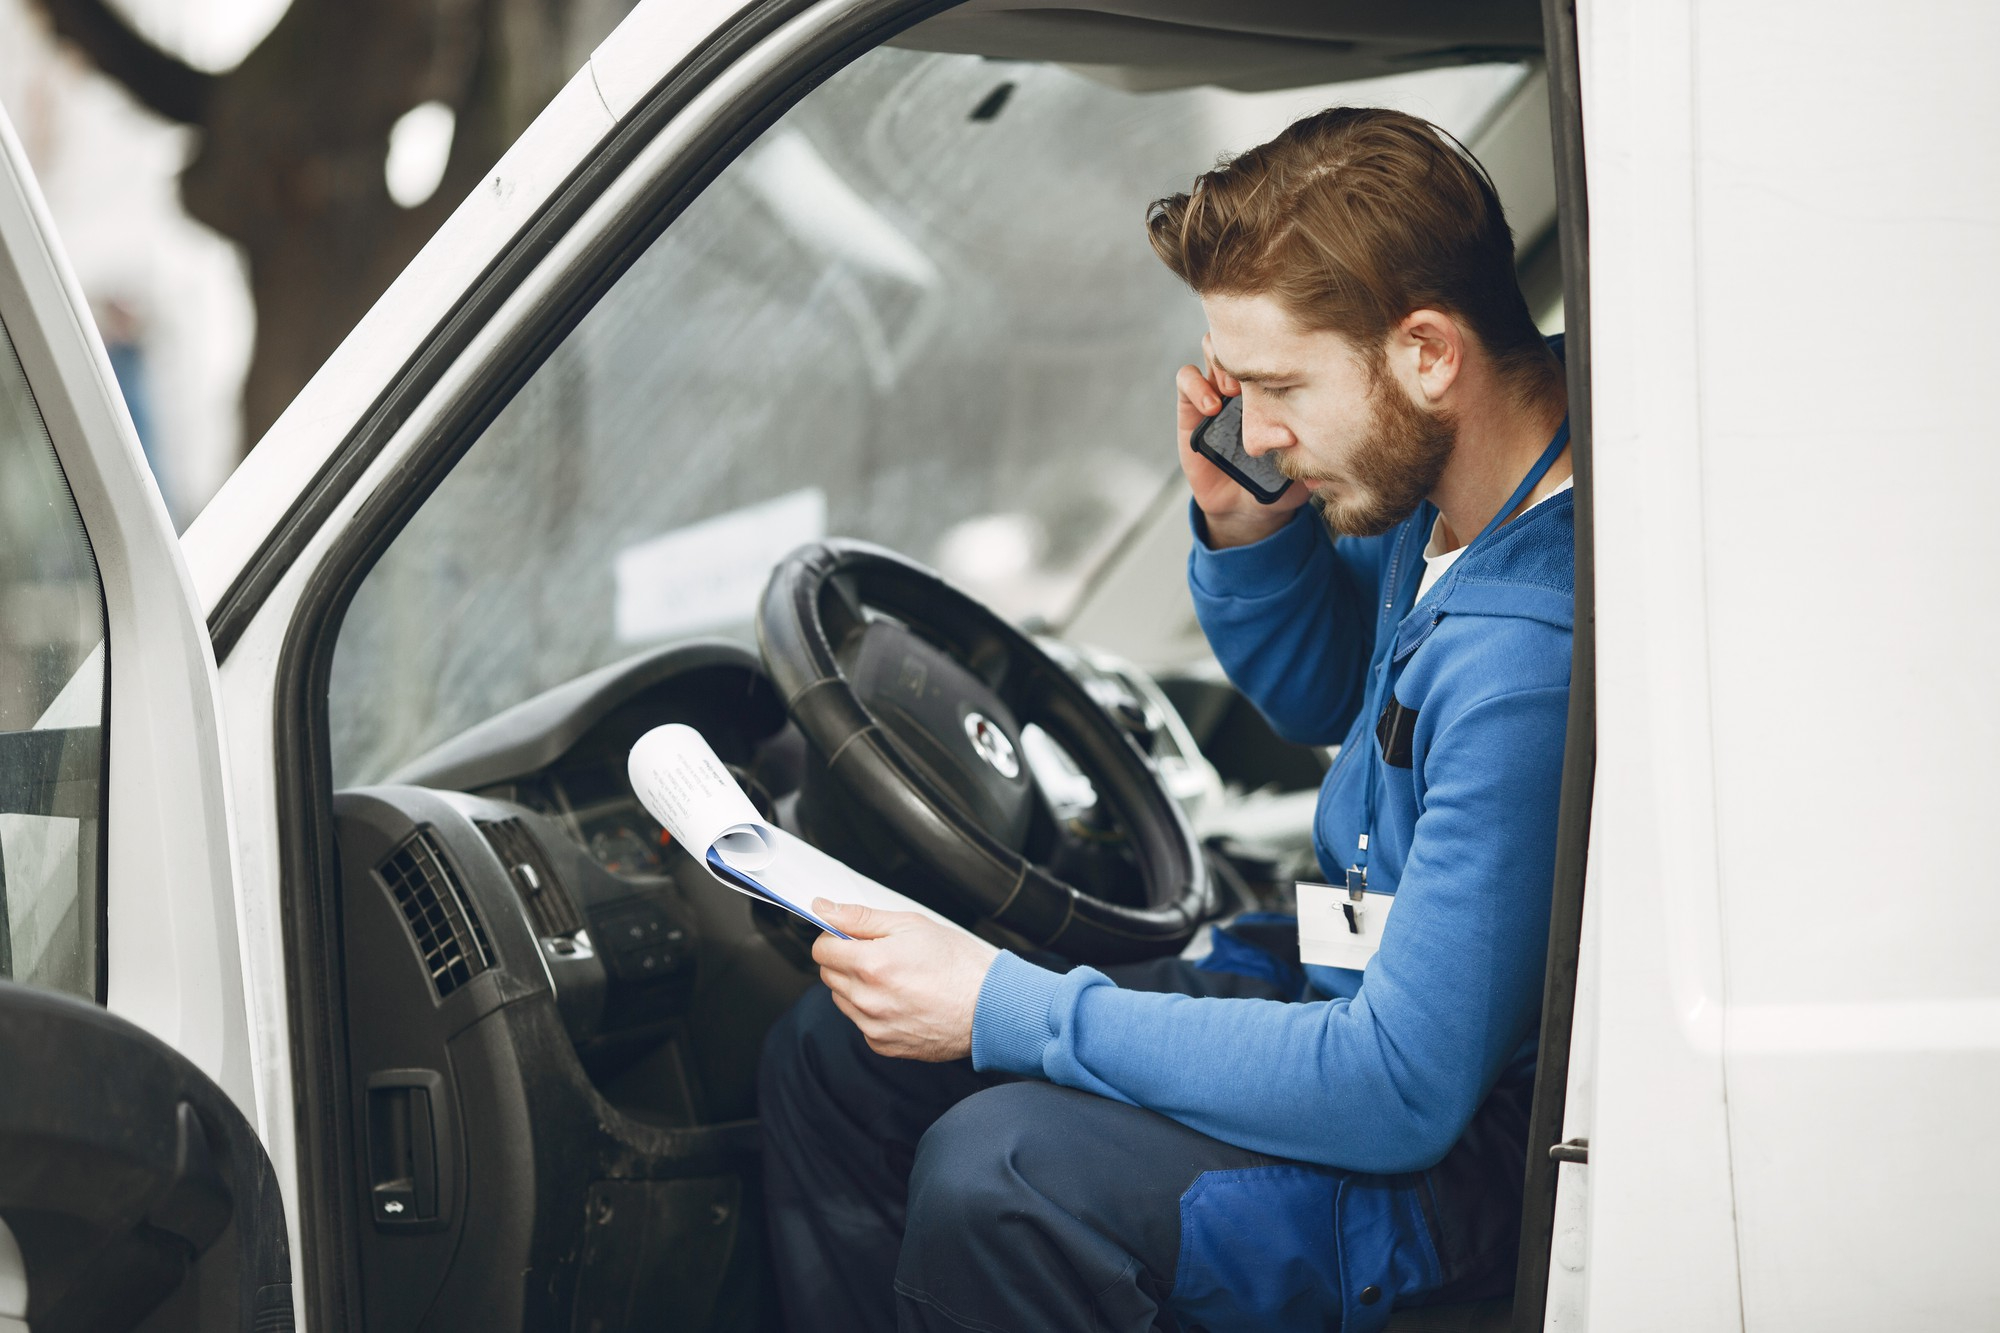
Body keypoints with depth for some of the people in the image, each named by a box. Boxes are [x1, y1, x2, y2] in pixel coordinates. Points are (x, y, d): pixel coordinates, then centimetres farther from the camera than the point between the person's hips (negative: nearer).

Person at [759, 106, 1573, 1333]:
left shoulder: (1531, 656, -33)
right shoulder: (1453, 476, -3)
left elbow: (1401, 1091, -31)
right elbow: (1321, 696, 19)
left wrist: (1005, 1009, -25)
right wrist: (1245, 528, -5)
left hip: (1467, 1135, -10)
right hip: (1361, 992, 10)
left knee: (1000, 1175, -31)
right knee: (833, 1056, 5)